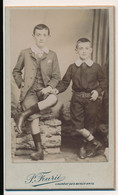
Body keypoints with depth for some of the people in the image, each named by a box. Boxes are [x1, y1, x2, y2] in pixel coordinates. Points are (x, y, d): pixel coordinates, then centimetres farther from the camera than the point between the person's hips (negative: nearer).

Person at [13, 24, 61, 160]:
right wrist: (21, 84, 6)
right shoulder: (25, 53, 10)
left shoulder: (52, 55, 12)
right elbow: (16, 71, 22)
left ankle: (25, 114, -27)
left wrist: (49, 88, -7)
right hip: (29, 91, -1)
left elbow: (56, 76, 12)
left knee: (54, 99, -36)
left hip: (45, 91, 1)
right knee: (34, 116, -27)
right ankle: (39, 150, -25)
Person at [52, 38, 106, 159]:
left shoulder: (96, 67, 2)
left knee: (89, 124, 7)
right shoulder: (72, 67, 4)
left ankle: (85, 147, 26)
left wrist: (98, 91, -6)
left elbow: (102, 81, 10)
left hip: (91, 99, -1)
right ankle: (95, 143, 12)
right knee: (77, 124, -3)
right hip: (77, 98, 1)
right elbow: (65, 82, 4)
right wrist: (58, 89, -12)